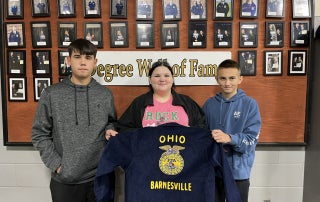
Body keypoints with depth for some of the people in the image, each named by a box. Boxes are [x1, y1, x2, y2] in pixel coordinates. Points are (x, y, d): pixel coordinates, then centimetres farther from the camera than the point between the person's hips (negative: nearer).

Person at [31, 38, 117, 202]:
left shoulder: (105, 94, 3)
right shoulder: (51, 94, -2)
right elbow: (39, 134, 1)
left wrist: (110, 129, -7)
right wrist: (56, 164, -7)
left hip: (101, 176, 2)